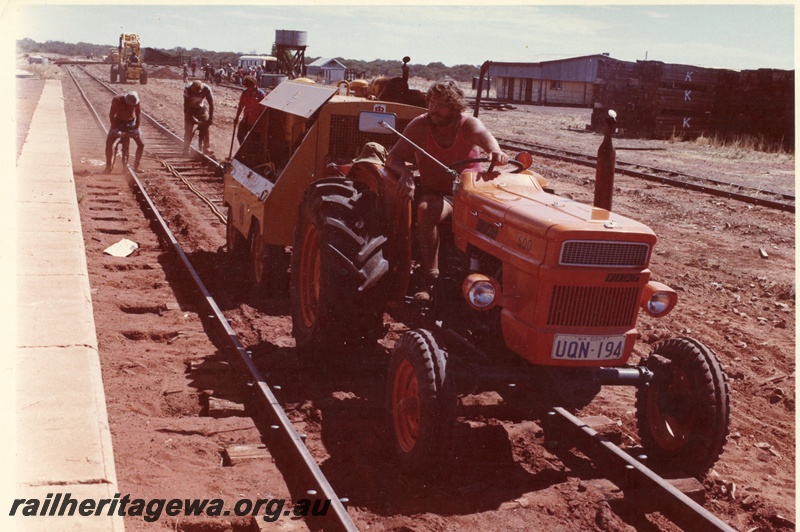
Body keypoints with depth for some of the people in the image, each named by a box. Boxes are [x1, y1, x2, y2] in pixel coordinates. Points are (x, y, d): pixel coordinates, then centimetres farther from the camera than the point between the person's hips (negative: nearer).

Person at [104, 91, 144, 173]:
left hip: (131, 123, 2)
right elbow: (111, 115, -22)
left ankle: (136, 166, 9)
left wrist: (136, 128, -19)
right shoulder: (117, 100, -27)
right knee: (109, 142, -18)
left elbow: (138, 114, -12)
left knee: (141, 144, -7)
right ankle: (108, 166, -8)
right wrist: (114, 129, -29)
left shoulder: (135, 101, -22)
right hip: (118, 122, -2)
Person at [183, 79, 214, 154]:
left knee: (205, 128, -3)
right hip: (190, 109, -2)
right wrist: (193, 118, -28)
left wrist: (210, 118, -19)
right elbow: (186, 105, -26)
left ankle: (205, 148, 7)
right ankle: (186, 150, 0)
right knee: (188, 130, -7)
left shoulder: (206, 89, -27)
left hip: (202, 109, 2)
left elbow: (211, 104, -18)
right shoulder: (187, 89, -31)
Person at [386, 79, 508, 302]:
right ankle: (430, 280, -37)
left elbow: (484, 135, -30)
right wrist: (405, 173, -34)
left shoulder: (468, 124, -6)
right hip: (436, 193, -1)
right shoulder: (420, 126, -4)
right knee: (426, 210, -36)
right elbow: (393, 156, -9)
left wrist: (495, 151, -56)